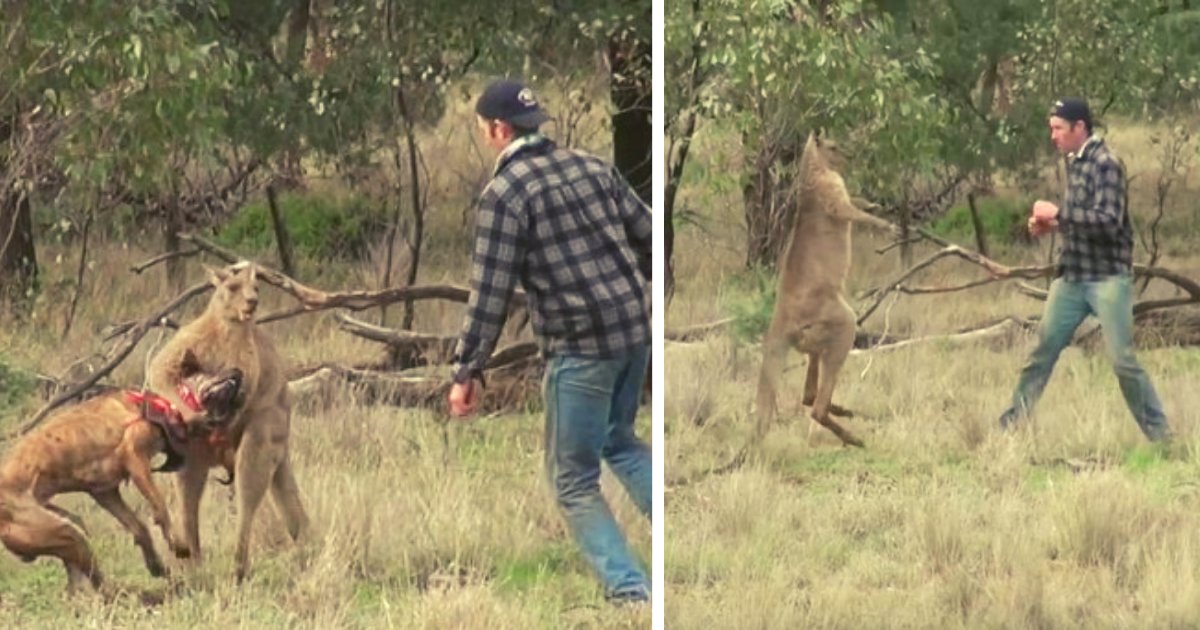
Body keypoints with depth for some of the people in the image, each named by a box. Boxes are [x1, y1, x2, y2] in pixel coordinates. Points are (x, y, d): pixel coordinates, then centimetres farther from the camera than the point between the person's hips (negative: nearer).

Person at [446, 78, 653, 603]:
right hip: (635, 327, 7)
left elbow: (490, 293, -12)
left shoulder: (504, 191, -9)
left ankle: (631, 594, -3)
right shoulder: (590, 167, 10)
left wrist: (467, 372, -8)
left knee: (575, 481, 5)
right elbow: (648, 236, 13)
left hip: (580, 345, -7)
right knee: (619, 441, 29)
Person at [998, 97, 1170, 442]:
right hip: (1072, 275, 8)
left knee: (1122, 358, -8)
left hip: (1108, 275, -8)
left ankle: (1159, 435, 0)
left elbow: (1107, 222, -23)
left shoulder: (1106, 164, -14)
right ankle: (1012, 423, 13)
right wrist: (1051, 224, 6)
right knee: (1043, 348, 7)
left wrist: (1058, 213, -19)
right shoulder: (1074, 162, 11)